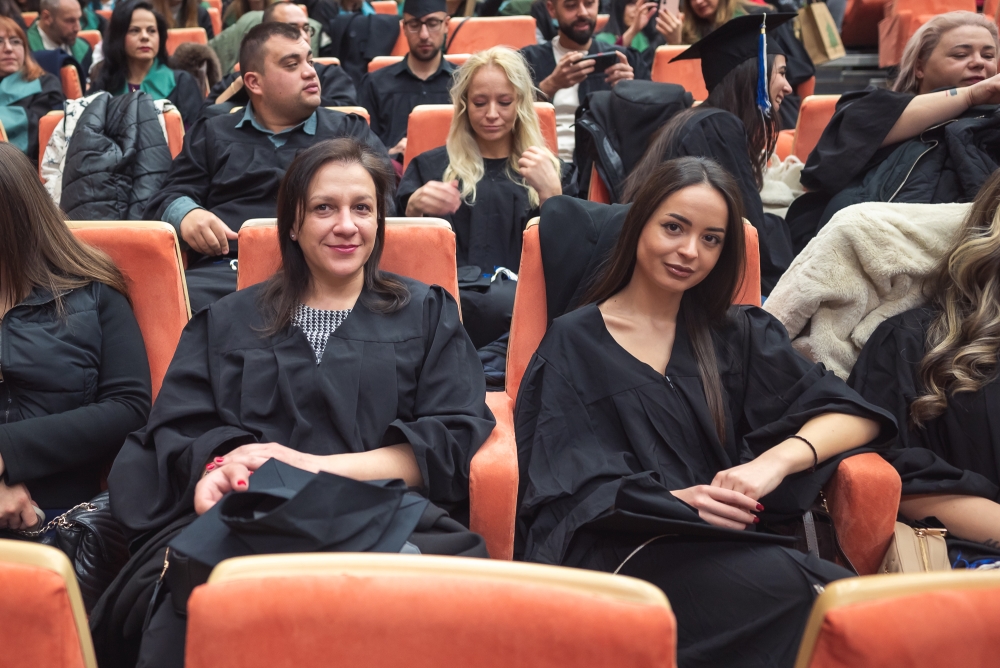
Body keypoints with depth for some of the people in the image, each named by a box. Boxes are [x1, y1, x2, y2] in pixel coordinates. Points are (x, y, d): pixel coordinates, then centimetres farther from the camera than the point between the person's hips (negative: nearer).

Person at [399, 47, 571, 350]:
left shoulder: (549, 170, 23)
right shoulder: (429, 166, 21)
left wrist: (549, 192, -5)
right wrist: (414, 208, -9)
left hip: (522, 292, 1)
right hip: (450, 291, 0)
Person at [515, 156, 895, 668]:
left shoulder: (736, 335, 19)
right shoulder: (574, 342, 11)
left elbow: (857, 415, 8)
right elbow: (572, 482, 0)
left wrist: (779, 458, -14)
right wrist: (671, 500, -20)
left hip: (725, 544, 4)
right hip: (613, 545, -3)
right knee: (796, 593, -33)